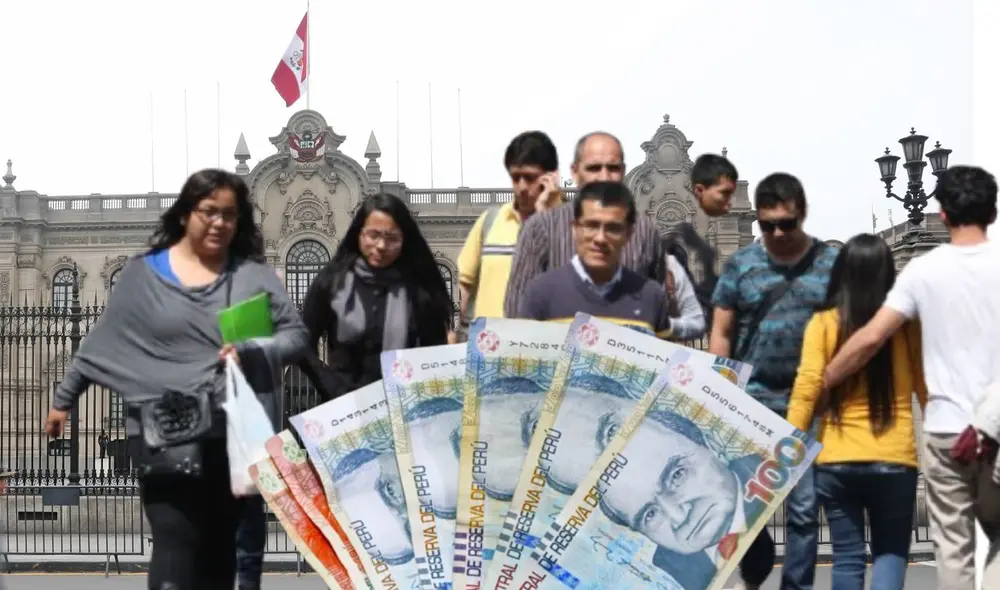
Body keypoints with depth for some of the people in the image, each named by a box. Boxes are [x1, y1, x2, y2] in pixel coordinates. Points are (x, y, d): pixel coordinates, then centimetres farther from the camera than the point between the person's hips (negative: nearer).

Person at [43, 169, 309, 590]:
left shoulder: (253, 274, 6)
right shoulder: (144, 274, 6)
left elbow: (296, 334, 2)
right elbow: (103, 343, 13)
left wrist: (253, 352, -16)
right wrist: (64, 399, 17)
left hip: (237, 435, 2)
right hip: (167, 436, -1)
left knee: (221, 546, 6)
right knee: (176, 543, -13)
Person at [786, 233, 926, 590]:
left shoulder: (824, 323, -4)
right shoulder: (907, 323, -2)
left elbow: (806, 390, -9)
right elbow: (926, 389, 4)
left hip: (836, 461, 0)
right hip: (894, 460, 0)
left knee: (848, 556, 12)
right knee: (890, 552, 13)